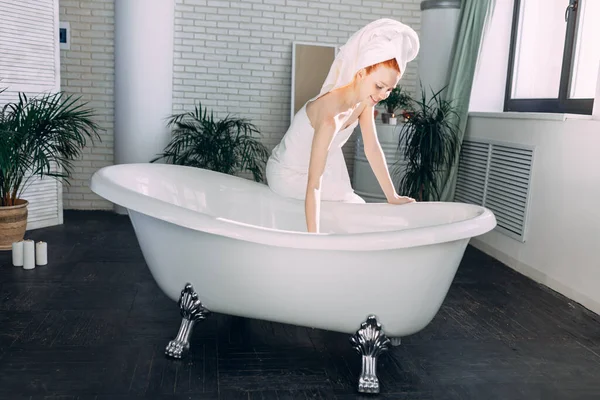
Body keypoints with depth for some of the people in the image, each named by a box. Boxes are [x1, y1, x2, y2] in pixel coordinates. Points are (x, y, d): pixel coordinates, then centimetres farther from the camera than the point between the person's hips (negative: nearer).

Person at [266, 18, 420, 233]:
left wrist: (392, 196, -6)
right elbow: (314, 184, -41)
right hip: (289, 175, -7)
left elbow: (372, 148, -7)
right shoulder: (331, 117, -40)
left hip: (325, 162, 8)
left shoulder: (364, 99, -15)